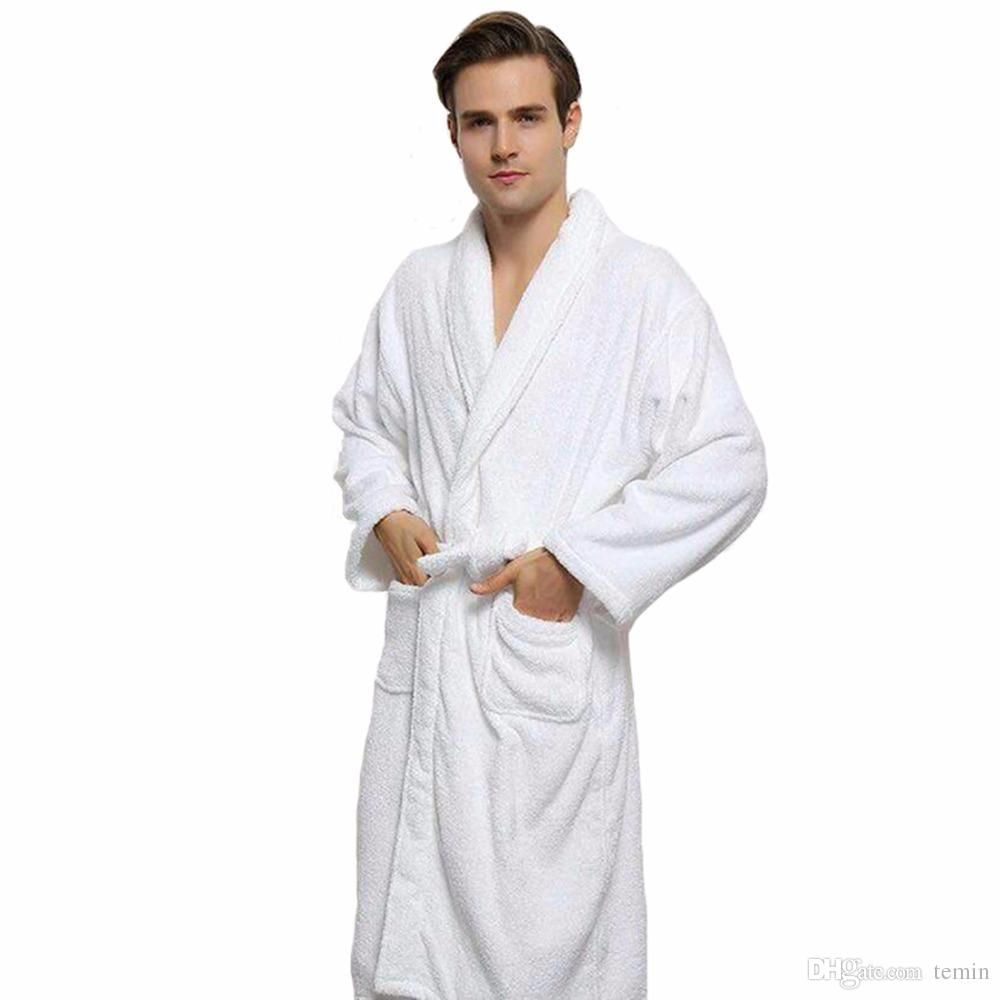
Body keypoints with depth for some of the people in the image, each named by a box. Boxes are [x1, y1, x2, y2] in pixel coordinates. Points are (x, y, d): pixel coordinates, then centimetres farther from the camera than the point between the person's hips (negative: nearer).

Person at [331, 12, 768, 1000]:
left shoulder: (644, 287, -5)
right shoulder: (418, 285, 9)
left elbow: (729, 467, -8)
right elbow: (363, 419, 22)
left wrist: (577, 562, -13)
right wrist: (384, 513, 2)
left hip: (554, 657, -4)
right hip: (423, 652, 4)